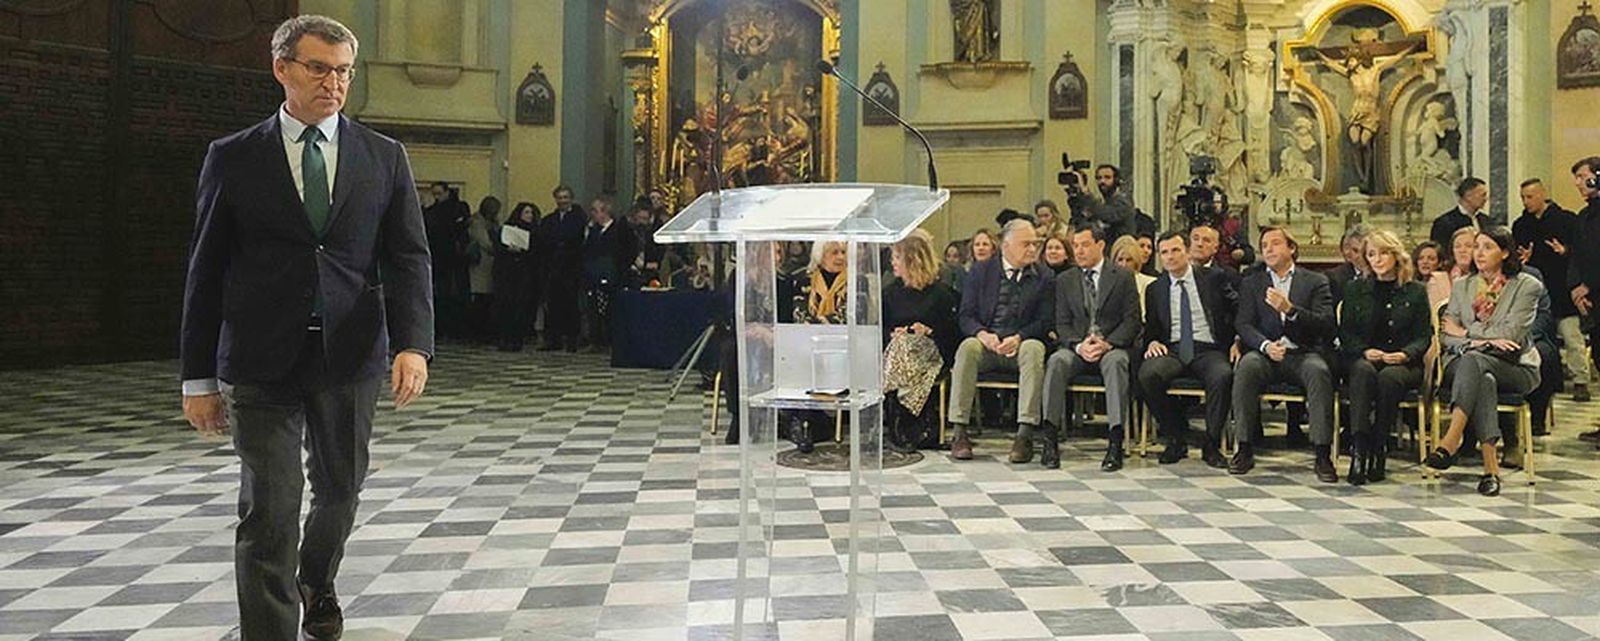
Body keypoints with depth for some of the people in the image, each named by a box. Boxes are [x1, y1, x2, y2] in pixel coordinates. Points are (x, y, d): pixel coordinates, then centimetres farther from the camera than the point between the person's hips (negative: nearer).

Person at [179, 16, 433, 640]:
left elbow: (409, 259, 0)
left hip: (350, 356, 2)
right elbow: (206, 272, 3)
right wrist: (198, 377, 2)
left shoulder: (385, 158, 5)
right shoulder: (233, 158, 2)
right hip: (260, 363, -2)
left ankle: (317, 582, 47)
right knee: (268, 509, -5)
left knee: (340, 490, 18)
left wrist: (413, 344, -15)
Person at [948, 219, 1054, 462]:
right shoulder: (980, 271, 8)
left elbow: (1045, 322, 1)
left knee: (1034, 349, -34)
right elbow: (965, 315, 4)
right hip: (985, 343, 1)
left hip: (1022, 344, 0)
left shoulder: (1044, 277, 7)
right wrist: (983, 334, -17)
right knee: (967, 347, -31)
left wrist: (1018, 338, -18)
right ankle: (959, 433, -31)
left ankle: (1024, 434, -37)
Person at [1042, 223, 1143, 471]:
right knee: (1056, 361, -31)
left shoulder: (1123, 276, 6)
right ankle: (1050, 439, -35)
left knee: (1115, 362, -36)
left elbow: (1132, 320, 0)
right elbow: (1062, 324, 7)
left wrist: (1107, 343, -16)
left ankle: (1115, 443, -40)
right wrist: (1079, 345, -14)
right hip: (1077, 348, 2)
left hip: (1113, 347, -2)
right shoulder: (1064, 280, 13)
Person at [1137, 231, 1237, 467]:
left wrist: (1236, 341, -5)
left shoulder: (1214, 279, 9)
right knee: (1147, 374, -31)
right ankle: (1176, 440, -11)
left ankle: (1212, 445, -15)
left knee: (1222, 375, -36)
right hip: (1172, 350, 2)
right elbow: (1150, 327, 19)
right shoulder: (1155, 289, 15)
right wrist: (1152, 342, -3)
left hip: (1208, 350, -2)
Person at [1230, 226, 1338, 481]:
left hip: (1303, 354, -1)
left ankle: (1323, 454, -30)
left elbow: (1327, 323, -1)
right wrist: (1266, 345, -16)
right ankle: (1245, 449, -27)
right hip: (1266, 353, 1)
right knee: (1246, 367, -32)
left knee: (1319, 371, -34)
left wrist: (1290, 310, -18)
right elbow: (1242, 324, 5)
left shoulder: (1315, 281, 13)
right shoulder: (1251, 283, 18)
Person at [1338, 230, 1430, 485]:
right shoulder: (1356, 289, 16)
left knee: (1389, 376, -36)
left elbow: (1424, 335, 7)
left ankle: (1379, 450, -26)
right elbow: (1345, 332, 9)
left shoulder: (1416, 292, 13)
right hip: (1361, 359, 1)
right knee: (1364, 370, -36)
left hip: (1403, 364, -1)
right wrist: (1365, 351, -11)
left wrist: (1405, 354, -15)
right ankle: (1359, 447, -45)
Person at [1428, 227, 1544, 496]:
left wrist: (1465, 331, -3)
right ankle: (1491, 466, -42)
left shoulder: (1527, 286, 3)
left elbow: (1510, 333, -10)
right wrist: (1483, 340, -13)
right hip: (1464, 365, 2)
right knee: (1484, 381, -36)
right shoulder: (1462, 286, 16)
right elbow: (1446, 336, 5)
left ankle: (1451, 441, -46)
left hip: (1514, 368, -2)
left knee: (1472, 361, -37)